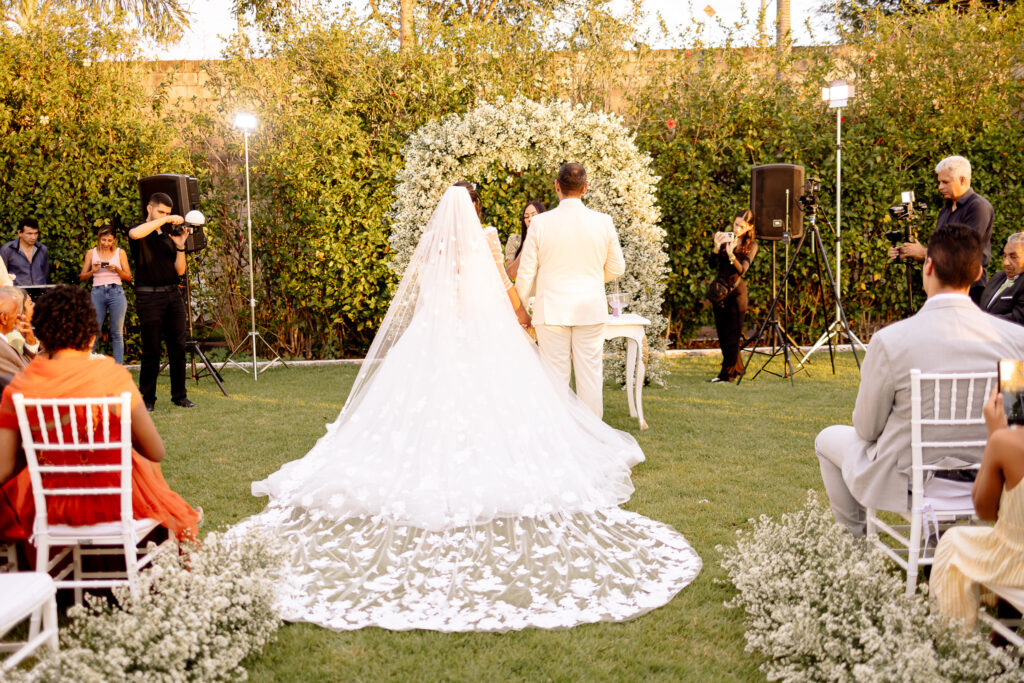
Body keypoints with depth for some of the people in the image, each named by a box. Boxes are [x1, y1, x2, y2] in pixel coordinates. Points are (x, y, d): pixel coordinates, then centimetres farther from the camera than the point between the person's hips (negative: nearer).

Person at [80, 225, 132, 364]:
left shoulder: (120, 253, 9)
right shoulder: (91, 253, 10)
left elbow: (128, 277, 8)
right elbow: (82, 277, 10)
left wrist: (117, 269, -10)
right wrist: (93, 271, -9)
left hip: (116, 292, 0)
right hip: (97, 292, 0)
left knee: (117, 334, 0)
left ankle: (118, 367, 2)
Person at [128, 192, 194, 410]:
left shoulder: (168, 236, 16)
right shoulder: (141, 232, 0)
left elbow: (179, 270, 11)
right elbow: (135, 234, -28)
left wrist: (180, 247, -4)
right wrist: (166, 220, -24)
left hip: (173, 294, 5)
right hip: (150, 296, -5)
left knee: (178, 347, 5)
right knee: (151, 350, -2)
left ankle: (179, 395, 13)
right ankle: (148, 398, 8)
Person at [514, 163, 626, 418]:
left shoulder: (540, 223, -7)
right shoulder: (603, 222, -2)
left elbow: (526, 273, -2)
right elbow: (616, 268, 8)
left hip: (552, 309, -1)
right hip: (591, 310, 1)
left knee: (555, 378, 4)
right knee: (590, 376, 7)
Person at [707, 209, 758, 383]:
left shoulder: (751, 245, -5)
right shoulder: (724, 238, 5)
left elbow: (742, 269, -19)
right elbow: (712, 264, -2)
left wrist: (731, 254, -34)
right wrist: (717, 248, -19)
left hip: (736, 290, -5)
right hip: (719, 289, 5)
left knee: (732, 333, -3)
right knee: (722, 332, 12)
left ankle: (727, 373, 0)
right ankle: (737, 368, 26)